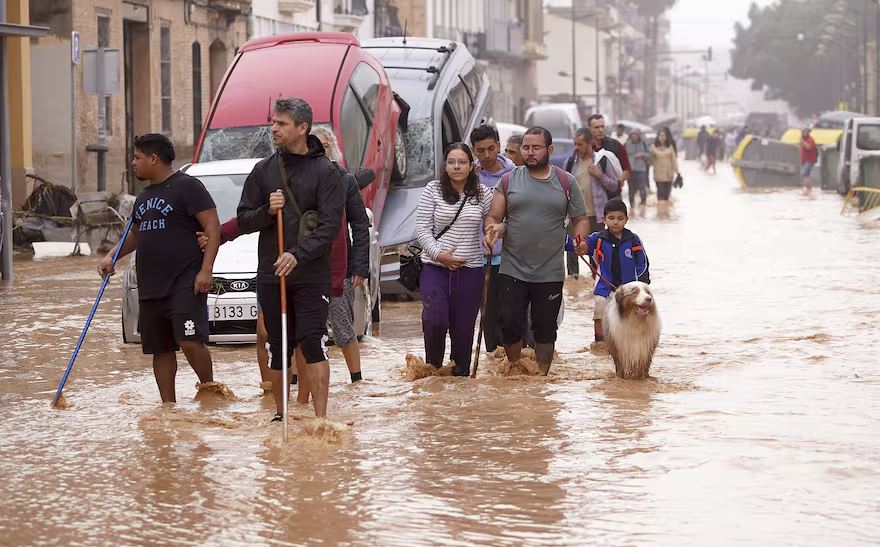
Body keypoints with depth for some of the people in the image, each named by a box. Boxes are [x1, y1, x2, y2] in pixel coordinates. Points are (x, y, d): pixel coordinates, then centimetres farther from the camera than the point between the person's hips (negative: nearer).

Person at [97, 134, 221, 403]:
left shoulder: (187, 186, -6)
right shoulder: (144, 197, 20)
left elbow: (213, 228, -11)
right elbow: (135, 234, 33)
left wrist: (206, 270, -19)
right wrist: (111, 257, 15)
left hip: (185, 284, -8)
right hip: (150, 288, 8)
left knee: (190, 342, -19)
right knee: (160, 350, 8)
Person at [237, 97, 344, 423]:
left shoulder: (325, 172, -2)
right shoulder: (263, 171, 10)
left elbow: (330, 225, -10)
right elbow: (244, 221, 10)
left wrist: (299, 255, -23)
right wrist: (267, 211, -11)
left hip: (312, 275, -4)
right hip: (270, 274, 4)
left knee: (312, 342, -11)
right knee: (278, 347, 9)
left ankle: (321, 417, -11)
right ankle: (281, 414, 21)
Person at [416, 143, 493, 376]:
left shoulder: (482, 194, 6)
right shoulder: (432, 191, 1)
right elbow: (422, 228, -1)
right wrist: (438, 254, -12)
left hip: (470, 270, 1)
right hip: (435, 268, -1)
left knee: (463, 326, 4)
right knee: (435, 320, -16)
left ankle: (461, 372, 18)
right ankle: (433, 366, 7)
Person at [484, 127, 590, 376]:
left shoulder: (566, 182, 5)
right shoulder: (509, 180, 5)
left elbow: (580, 218, 10)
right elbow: (493, 218, 5)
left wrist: (581, 238, -11)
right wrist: (493, 230, -18)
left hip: (550, 273, 0)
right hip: (512, 270, 0)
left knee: (545, 329, 6)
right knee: (510, 324, -4)